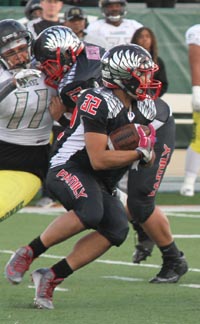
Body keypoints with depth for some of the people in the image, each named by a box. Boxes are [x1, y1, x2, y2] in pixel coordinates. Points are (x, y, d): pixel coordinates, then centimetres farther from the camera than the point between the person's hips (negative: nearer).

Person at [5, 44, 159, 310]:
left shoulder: (143, 106, 6)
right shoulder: (99, 103, -20)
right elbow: (98, 160, -22)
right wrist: (138, 154, -14)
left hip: (101, 183, 8)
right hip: (69, 168, -8)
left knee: (117, 229, -18)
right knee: (90, 211, -37)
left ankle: (51, 277, -12)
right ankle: (27, 255, -18)